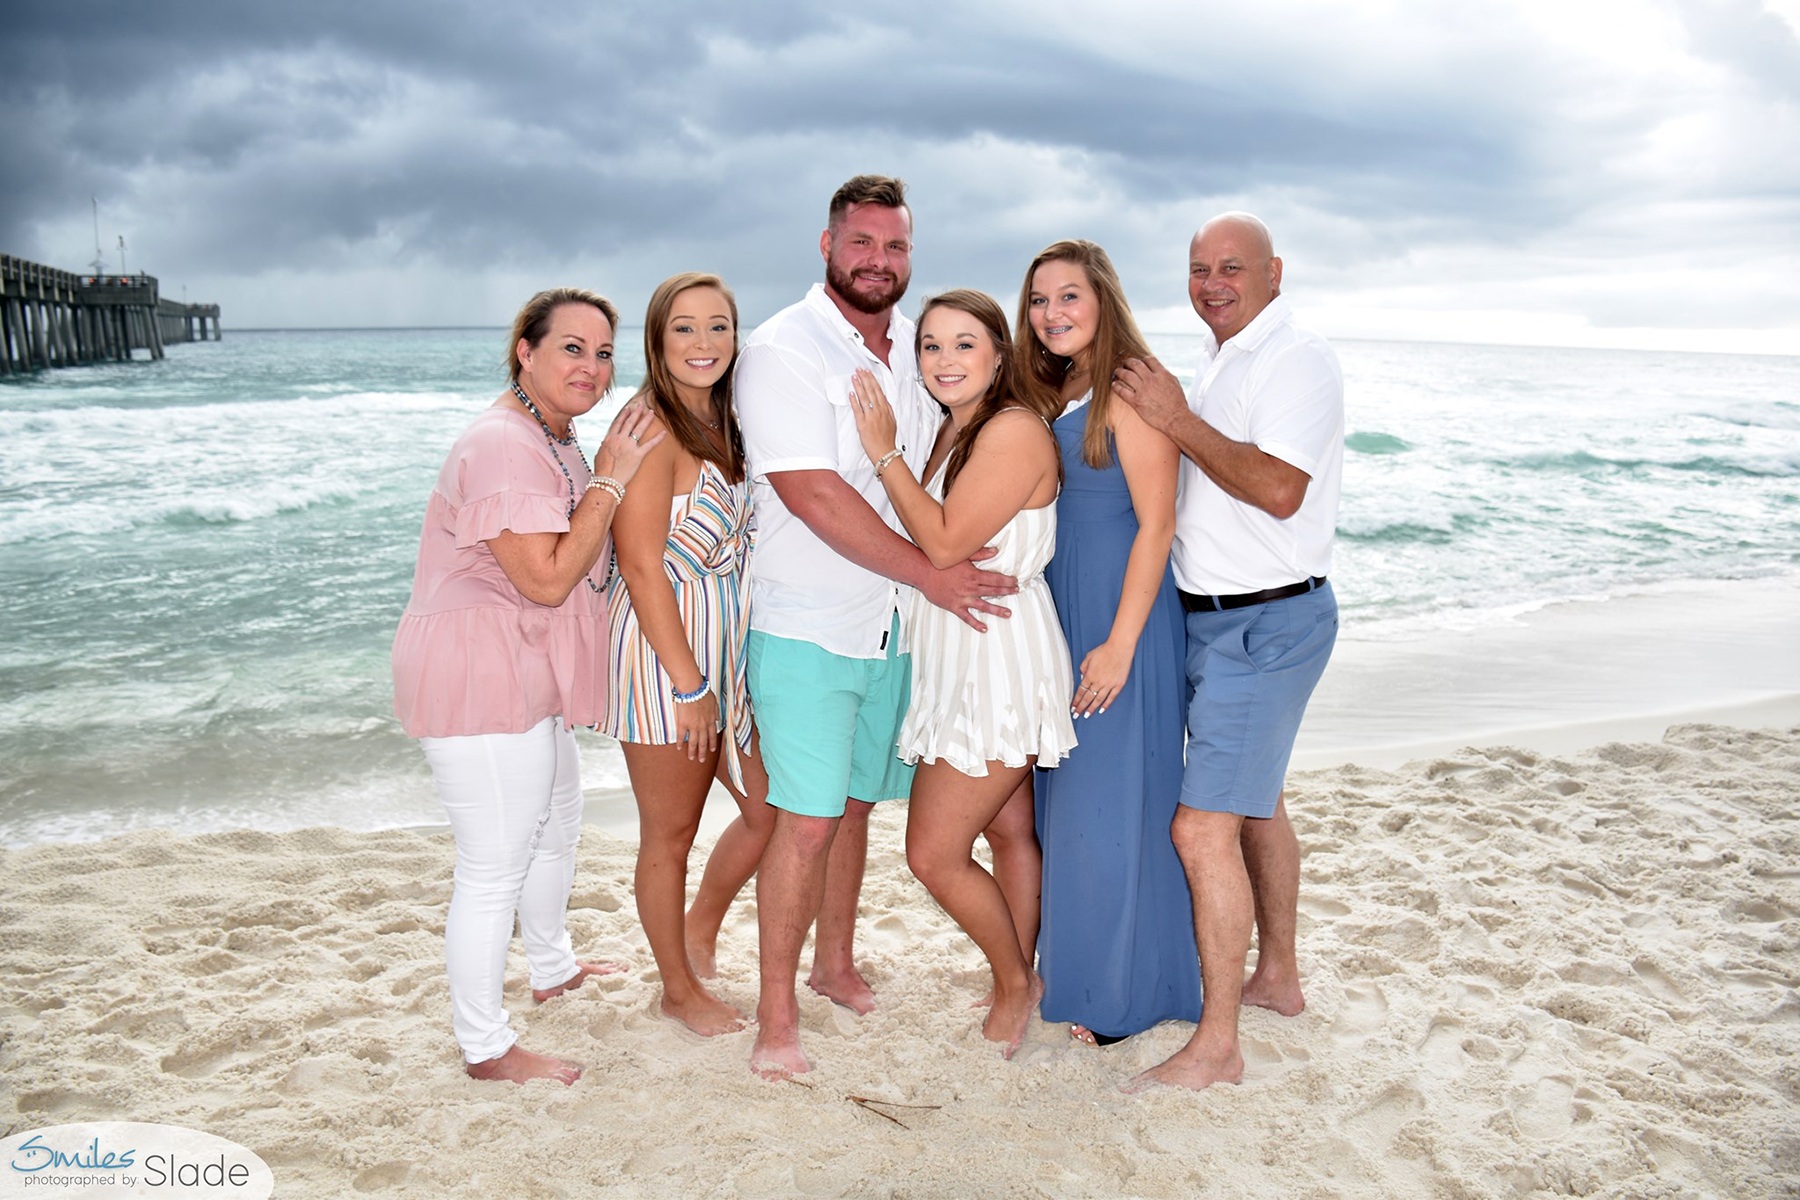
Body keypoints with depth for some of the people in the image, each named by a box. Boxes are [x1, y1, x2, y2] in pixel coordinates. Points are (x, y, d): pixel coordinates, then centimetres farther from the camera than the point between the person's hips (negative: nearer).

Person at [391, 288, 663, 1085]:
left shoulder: (553, 441, 14)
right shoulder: (502, 446, -22)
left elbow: (579, 557, 21)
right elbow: (547, 579, -26)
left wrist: (610, 480, 9)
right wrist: (610, 482, -21)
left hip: (525, 679, 12)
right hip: (479, 683, -11)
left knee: (556, 823, 27)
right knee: (494, 868, -1)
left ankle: (553, 970, 50)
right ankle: (485, 1047, 16)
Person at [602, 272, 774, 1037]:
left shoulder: (721, 425, 11)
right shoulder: (651, 430, -16)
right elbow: (642, 568, -19)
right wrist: (690, 685, -18)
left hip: (729, 645, 8)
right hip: (663, 653, -8)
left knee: (771, 809, 16)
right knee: (670, 835, 8)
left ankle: (699, 935, 39)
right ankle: (678, 988, 28)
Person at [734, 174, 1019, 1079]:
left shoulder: (912, 352, 11)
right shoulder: (784, 351, -11)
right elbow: (812, 494, -19)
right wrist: (929, 574, -18)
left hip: (892, 625, 6)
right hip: (805, 628, -6)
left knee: (854, 802, 16)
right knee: (808, 819, -5)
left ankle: (835, 962, 33)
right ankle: (776, 1013, 8)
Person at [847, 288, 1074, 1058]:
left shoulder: (1015, 430, -16)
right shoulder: (951, 432, 13)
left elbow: (945, 543, -22)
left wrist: (885, 454, -14)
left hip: (1000, 658, -9)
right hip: (957, 659, 9)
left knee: (933, 854, -4)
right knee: (1007, 830, 18)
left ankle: (1015, 984, 19)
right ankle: (1018, 988, 32)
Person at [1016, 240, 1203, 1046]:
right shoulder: (1058, 397, 13)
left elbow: (1156, 524, -16)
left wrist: (1120, 642, -19)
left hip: (1121, 617, -8)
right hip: (1063, 616, 8)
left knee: (1114, 803, 0)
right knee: (1067, 799, 14)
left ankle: (1127, 990, 16)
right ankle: (1079, 971, 30)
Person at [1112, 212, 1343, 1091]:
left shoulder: (1297, 359, -14)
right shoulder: (1218, 366, 15)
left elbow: (1279, 488, -25)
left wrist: (1178, 421, -21)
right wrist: (1165, 418, 8)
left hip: (1266, 622, -10)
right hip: (1212, 615, 10)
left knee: (1203, 826, -12)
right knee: (1256, 801, 21)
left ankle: (1216, 1044, -1)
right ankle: (1276, 976, 38)